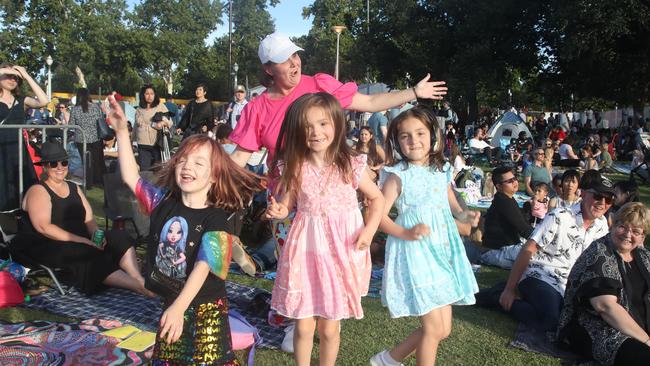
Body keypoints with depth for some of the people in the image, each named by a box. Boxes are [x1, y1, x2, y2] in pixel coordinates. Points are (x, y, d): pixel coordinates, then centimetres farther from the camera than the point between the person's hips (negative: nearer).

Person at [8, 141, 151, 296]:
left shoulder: (74, 188, 17)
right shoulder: (38, 191, -3)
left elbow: (89, 219, 10)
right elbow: (43, 227, -17)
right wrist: (82, 241, -24)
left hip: (78, 242, 7)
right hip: (45, 247, -6)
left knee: (119, 237, -17)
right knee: (90, 255, -33)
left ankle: (142, 281, -34)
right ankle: (140, 287, -34)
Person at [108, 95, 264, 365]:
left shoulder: (216, 219, -18)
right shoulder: (164, 203, -1)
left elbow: (203, 267, -26)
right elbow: (131, 177, 1)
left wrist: (179, 307, -35)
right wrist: (122, 131, -4)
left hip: (205, 307, -5)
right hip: (171, 303, 6)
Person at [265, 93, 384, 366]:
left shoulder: (351, 166, -7)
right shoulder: (295, 167, -4)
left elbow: (377, 198, 6)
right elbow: (288, 204, 7)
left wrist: (369, 229, -7)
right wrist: (279, 212, -16)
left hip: (341, 253, -1)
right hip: (305, 252, 1)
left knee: (329, 328, 10)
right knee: (303, 326, 9)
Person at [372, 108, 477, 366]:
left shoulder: (442, 172, 7)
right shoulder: (399, 175, -10)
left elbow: (455, 209, 19)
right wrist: (406, 233, -24)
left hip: (443, 253, 7)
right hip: (415, 254, -7)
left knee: (443, 329, 12)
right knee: (434, 327, -2)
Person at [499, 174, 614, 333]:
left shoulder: (602, 224, 4)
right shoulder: (559, 218, -16)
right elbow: (527, 250, -17)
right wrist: (509, 290, -18)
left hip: (567, 286, 8)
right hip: (538, 277, -7)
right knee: (552, 322, -30)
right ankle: (504, 300, -8)